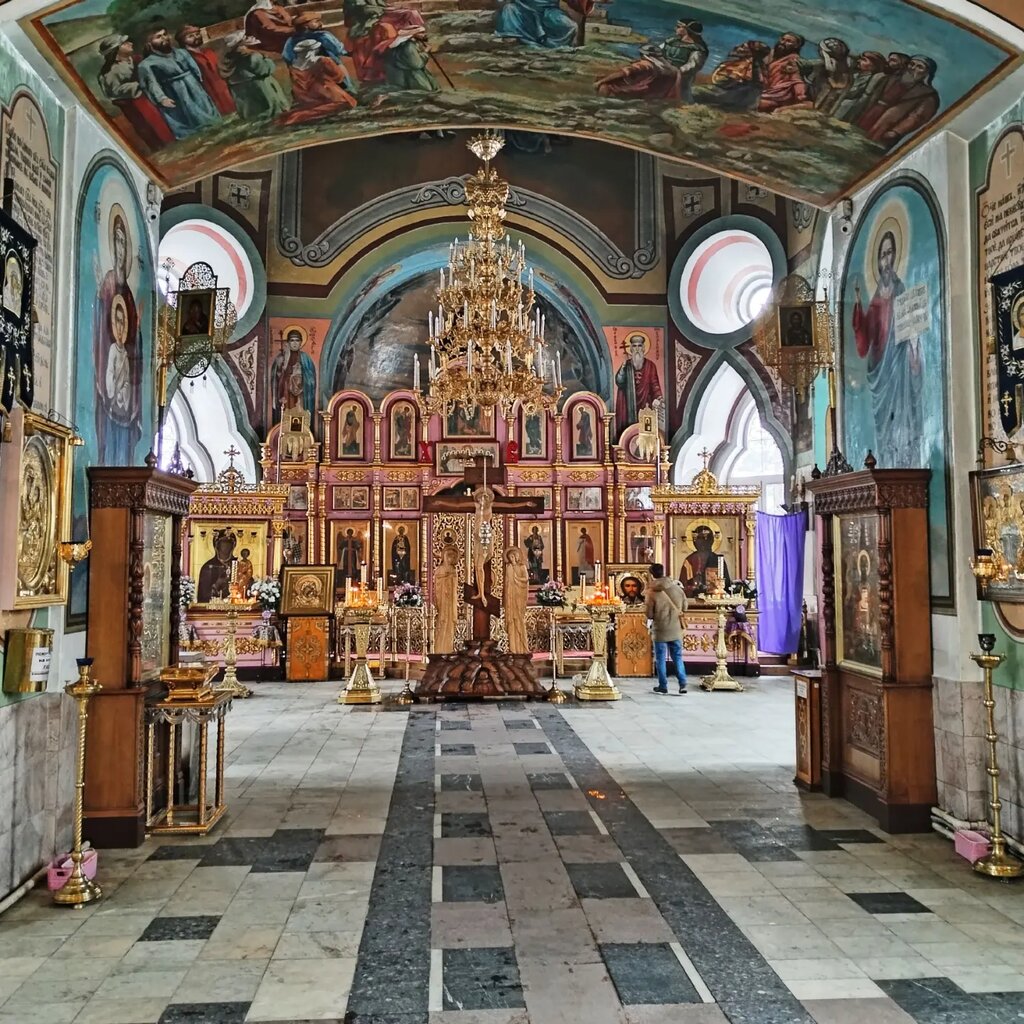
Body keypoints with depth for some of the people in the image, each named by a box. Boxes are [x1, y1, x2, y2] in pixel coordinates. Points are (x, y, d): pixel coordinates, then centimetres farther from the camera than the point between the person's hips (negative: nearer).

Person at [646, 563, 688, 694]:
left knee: (660, 658, 9)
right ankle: (682, 684, 1)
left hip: (660, 630, -3)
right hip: (676, 629, 3)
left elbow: (649, 615, -11)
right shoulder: (677, 588, -2)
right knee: (677, 657, 10)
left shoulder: (652, 592, -13)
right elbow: (684, 607, 8)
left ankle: (663, 686, 13)